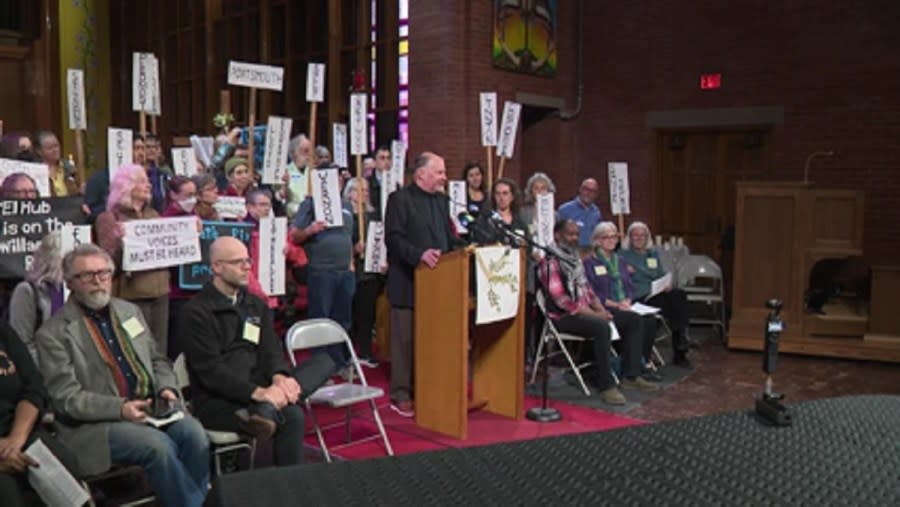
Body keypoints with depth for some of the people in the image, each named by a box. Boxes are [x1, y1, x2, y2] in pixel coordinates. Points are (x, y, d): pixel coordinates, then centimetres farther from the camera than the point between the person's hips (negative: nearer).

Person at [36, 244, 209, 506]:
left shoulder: (130, 311, 16)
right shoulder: (53, 333, -2)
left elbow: (158, 360, 22)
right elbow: (65, 396, -9)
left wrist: (166, 388, 1)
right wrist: (120, 408, -20)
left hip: (150, 406, 5)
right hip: (95, 422, -5)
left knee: (194, 434, -22)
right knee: (159, 445, -29)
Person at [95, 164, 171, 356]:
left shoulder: (153, 214, 15)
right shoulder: (109, 218, -1)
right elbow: (109, 260, -8)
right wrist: (118, 239, -26)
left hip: (160, 290, 5)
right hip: (132, 294, -5)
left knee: (160, 350, 8)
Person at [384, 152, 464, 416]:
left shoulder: (442, 200, 16)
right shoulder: (399, 198, -8)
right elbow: (393, 238, -17)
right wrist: (419, 254, -28)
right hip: (408, 282, -7)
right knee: (405, 340, 1)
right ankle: (401, 396, 11)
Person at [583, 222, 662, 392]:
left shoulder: (619, 261, 24)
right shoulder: (590, 262, 1)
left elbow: (629, 287, 20)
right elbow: (591, 293, -8)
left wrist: (627, 301, -3)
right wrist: (614, 304, -16)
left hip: (623, 307, 6)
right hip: (602, 309, -6)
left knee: (649, 320, -24)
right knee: (635, 320, -31)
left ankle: (641, 365, -16)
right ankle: (631, 376, -30)